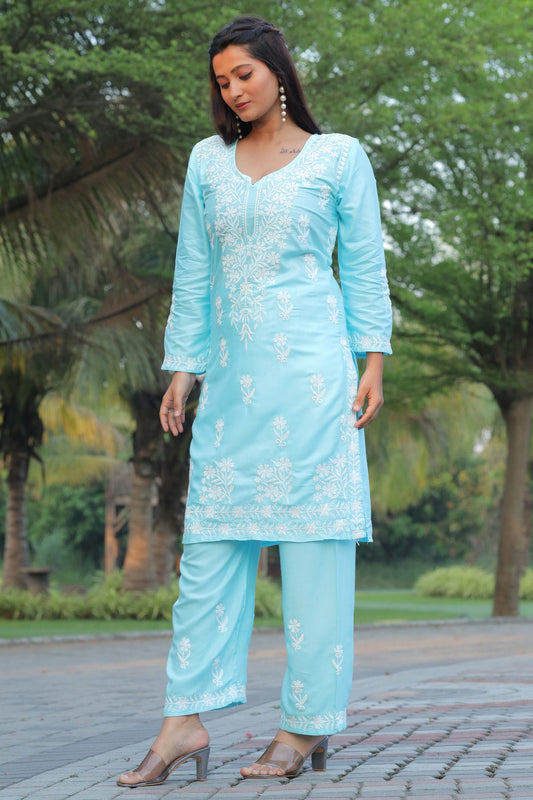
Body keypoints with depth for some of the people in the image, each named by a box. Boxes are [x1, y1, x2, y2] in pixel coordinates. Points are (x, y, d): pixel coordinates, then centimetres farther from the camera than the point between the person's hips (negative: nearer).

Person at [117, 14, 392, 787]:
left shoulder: (339, 157, 6)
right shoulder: (208, 162, 15)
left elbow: (363, 266, 5)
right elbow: (193, 273, 15)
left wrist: (373, 361, -3)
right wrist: (182, 368, 10)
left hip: (309, 368, -4)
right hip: (232, 376, 4)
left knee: (313, 544, -3)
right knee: (209, 543, -1)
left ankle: (309, 725, 2)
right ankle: (186, 722, -1)